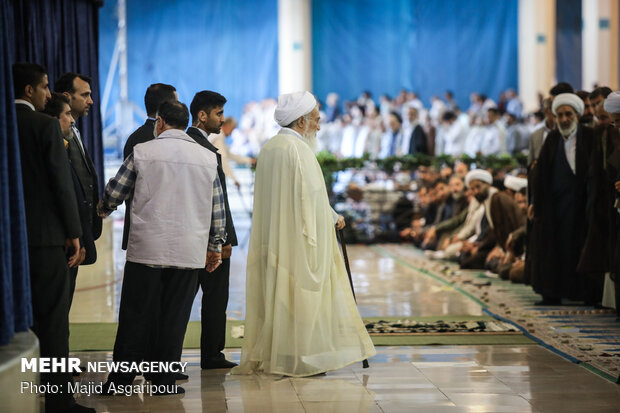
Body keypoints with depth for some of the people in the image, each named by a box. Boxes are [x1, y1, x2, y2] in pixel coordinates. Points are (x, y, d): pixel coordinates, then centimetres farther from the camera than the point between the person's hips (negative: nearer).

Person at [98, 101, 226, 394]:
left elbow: (114, 193, 5)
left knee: (136, 317, 4)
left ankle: (120, 380, 7)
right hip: (189, 251, 2)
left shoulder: (143, 152, -1)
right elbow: (217, 208, 11)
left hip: (146, 248, -2)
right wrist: (216, 246, 22)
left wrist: (102, 210, 27)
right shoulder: (207, 158, 7)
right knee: (174, 317, 6)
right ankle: (164, 380, 8)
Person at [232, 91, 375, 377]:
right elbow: (312, 196, -14)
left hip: (271, 238, 8)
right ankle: (300, 358, 0)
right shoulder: (299, 149, -15)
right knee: (300, 294, -3)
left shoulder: (268, 148, 12)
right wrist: (333, 218, 4)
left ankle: (265, 355, 12)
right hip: (298, 238, -8)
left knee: (274, 292, 10)